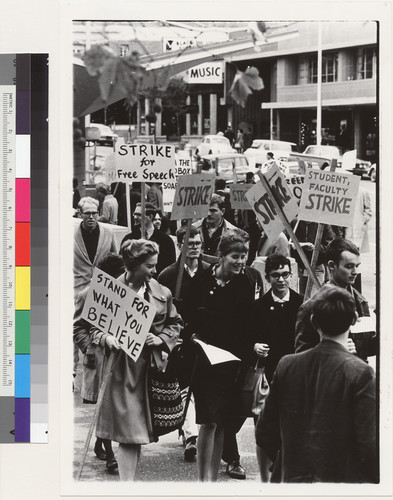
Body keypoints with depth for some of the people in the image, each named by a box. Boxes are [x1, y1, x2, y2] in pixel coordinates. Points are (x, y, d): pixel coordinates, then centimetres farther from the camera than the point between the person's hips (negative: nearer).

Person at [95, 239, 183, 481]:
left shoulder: (161, 293, 5)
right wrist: (105, 337, -18)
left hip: (147, 366, 4)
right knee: (129, 434, -8)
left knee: (138, 433, 10)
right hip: (120, 367, -4)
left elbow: (175, 323, 16)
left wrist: (160, 338, -1)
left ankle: (129, 478, 23)